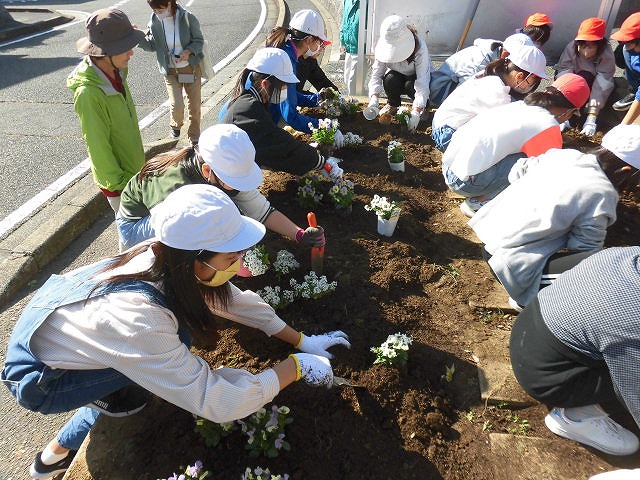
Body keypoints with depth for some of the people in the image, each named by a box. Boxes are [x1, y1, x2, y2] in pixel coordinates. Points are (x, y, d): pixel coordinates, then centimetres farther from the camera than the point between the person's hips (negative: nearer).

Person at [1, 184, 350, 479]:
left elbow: (234, 300, -8)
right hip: (38, 378, -7)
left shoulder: (166, 259, -19)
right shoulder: (139, 320, -38)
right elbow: (217, 403, -33)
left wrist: (302, 340, -8)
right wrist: (297, 365, -24)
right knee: (178, 335, -18)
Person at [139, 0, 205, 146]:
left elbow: (199, 40, -5)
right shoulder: (154, 21, -7)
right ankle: (176, 124, 27)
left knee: (194, 105, 6)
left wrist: (189, 51, -23)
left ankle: (194, 138, 26)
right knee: (176, 106, -11)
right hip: (170, 72, 1)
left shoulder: (188, 18, -14)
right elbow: (152, 45, 2)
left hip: (191, 68, 0)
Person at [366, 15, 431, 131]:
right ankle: (393, 104, -1)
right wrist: (374, 98, -45)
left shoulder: (419, 46, -33)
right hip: (397, 76, 2)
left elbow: (422, 81, -38)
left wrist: (416, 112, -48)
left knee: (410, 85, -35)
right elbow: (376, 73, -26)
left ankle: (423, 107, -3)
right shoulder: (383, 46, -24)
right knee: (389, 79, -31)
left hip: (416, 77, -2)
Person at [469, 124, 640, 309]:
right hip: (511, 264, -8)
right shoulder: (603, 194, -14)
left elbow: (516, 171, 18)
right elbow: (587, 248, -6)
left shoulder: (562, 153, 4)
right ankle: (526, 298, 4)